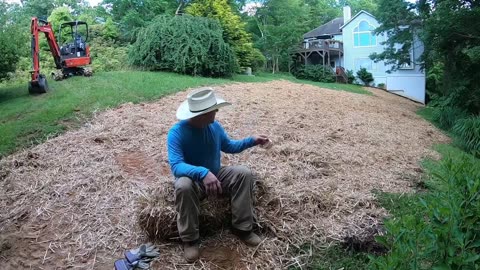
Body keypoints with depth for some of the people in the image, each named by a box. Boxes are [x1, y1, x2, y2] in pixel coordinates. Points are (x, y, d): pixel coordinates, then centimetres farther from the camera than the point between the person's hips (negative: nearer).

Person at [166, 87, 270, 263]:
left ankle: (242, 227, -7)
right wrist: (203, 173, -51)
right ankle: (190, 240, -19)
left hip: (215, 175, 5)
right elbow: (176, 166, -35)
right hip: (193, 180, -5)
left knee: (244, 173, -17)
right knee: (183, 186, -39)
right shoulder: (177, 132, -24)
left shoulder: (215, 126, -5)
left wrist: (252, 141, -1)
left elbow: (229, 146, 12)